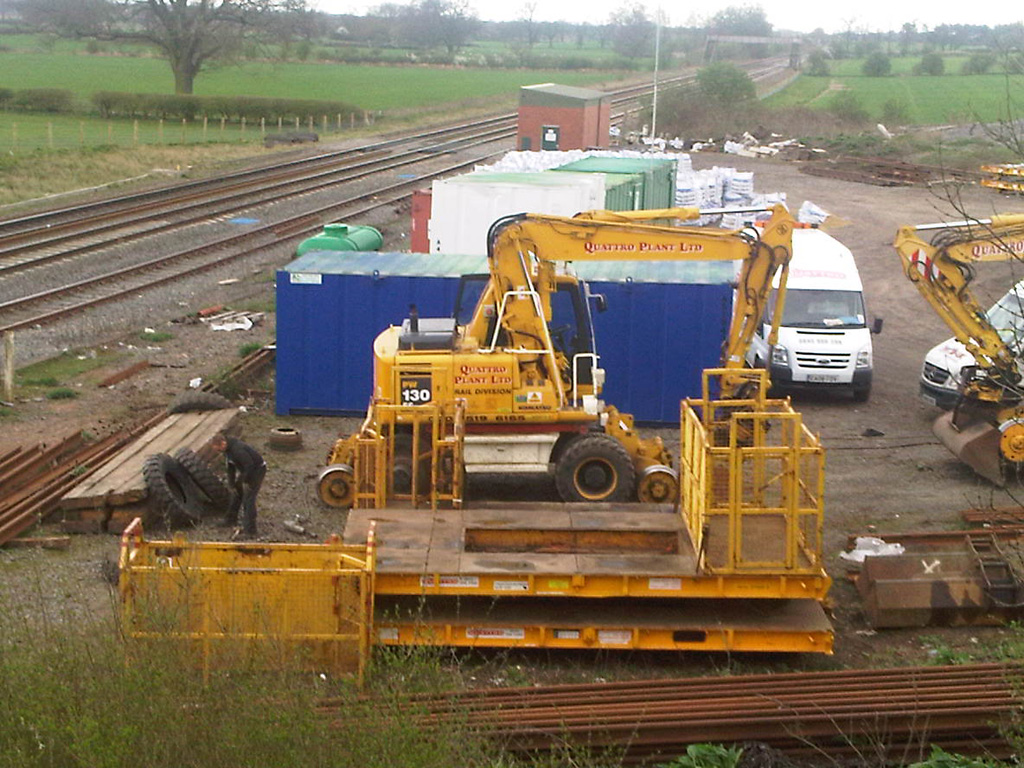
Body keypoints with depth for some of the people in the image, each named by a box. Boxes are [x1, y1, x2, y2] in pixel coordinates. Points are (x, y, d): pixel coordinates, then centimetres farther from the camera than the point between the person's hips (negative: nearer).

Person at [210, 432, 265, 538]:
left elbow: (249, 465, -31)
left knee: (248, 499, -11)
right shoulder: (227, 449, -1)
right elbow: (230, 467, 10)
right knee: (236, 494, 20)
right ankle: (231, 519, 37)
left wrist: (245, 481, -20)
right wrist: (231, 483, 6)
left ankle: (249, 530, -9)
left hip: (256, 470, -10)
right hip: (246, 471, 10)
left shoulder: (237, 450, -33)